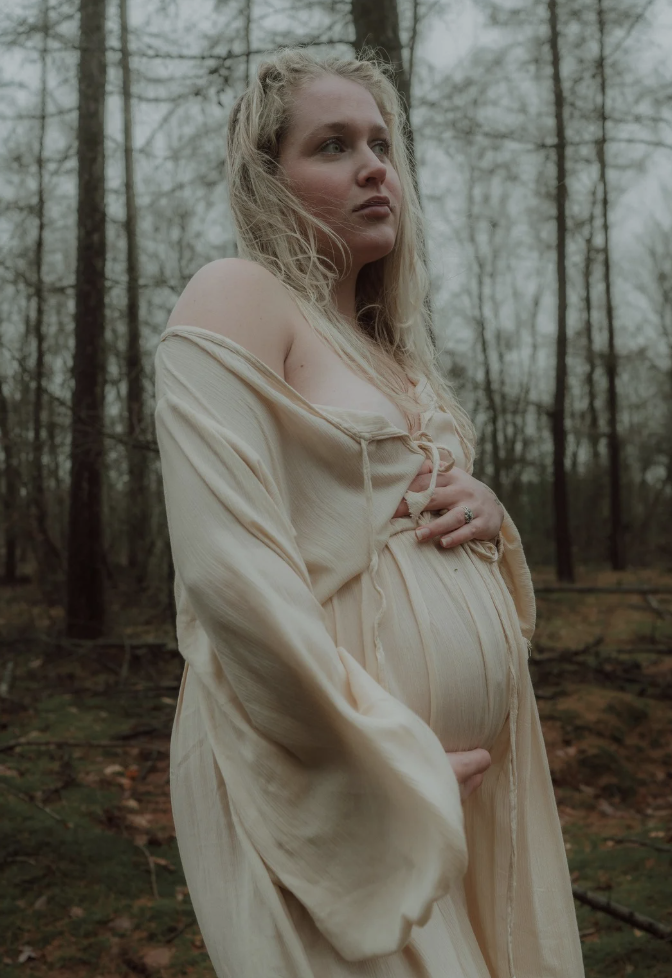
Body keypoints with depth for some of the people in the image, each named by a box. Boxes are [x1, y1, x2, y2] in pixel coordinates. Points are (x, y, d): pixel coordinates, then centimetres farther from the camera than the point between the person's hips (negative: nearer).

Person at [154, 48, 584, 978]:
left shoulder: (389, 344, 16)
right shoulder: (234, 299, -9)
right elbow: (226, 568, -20)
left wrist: (486, 515, -1)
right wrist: (391, 761, -17)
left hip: (464, 768, 8)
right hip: (331, 781, -8)